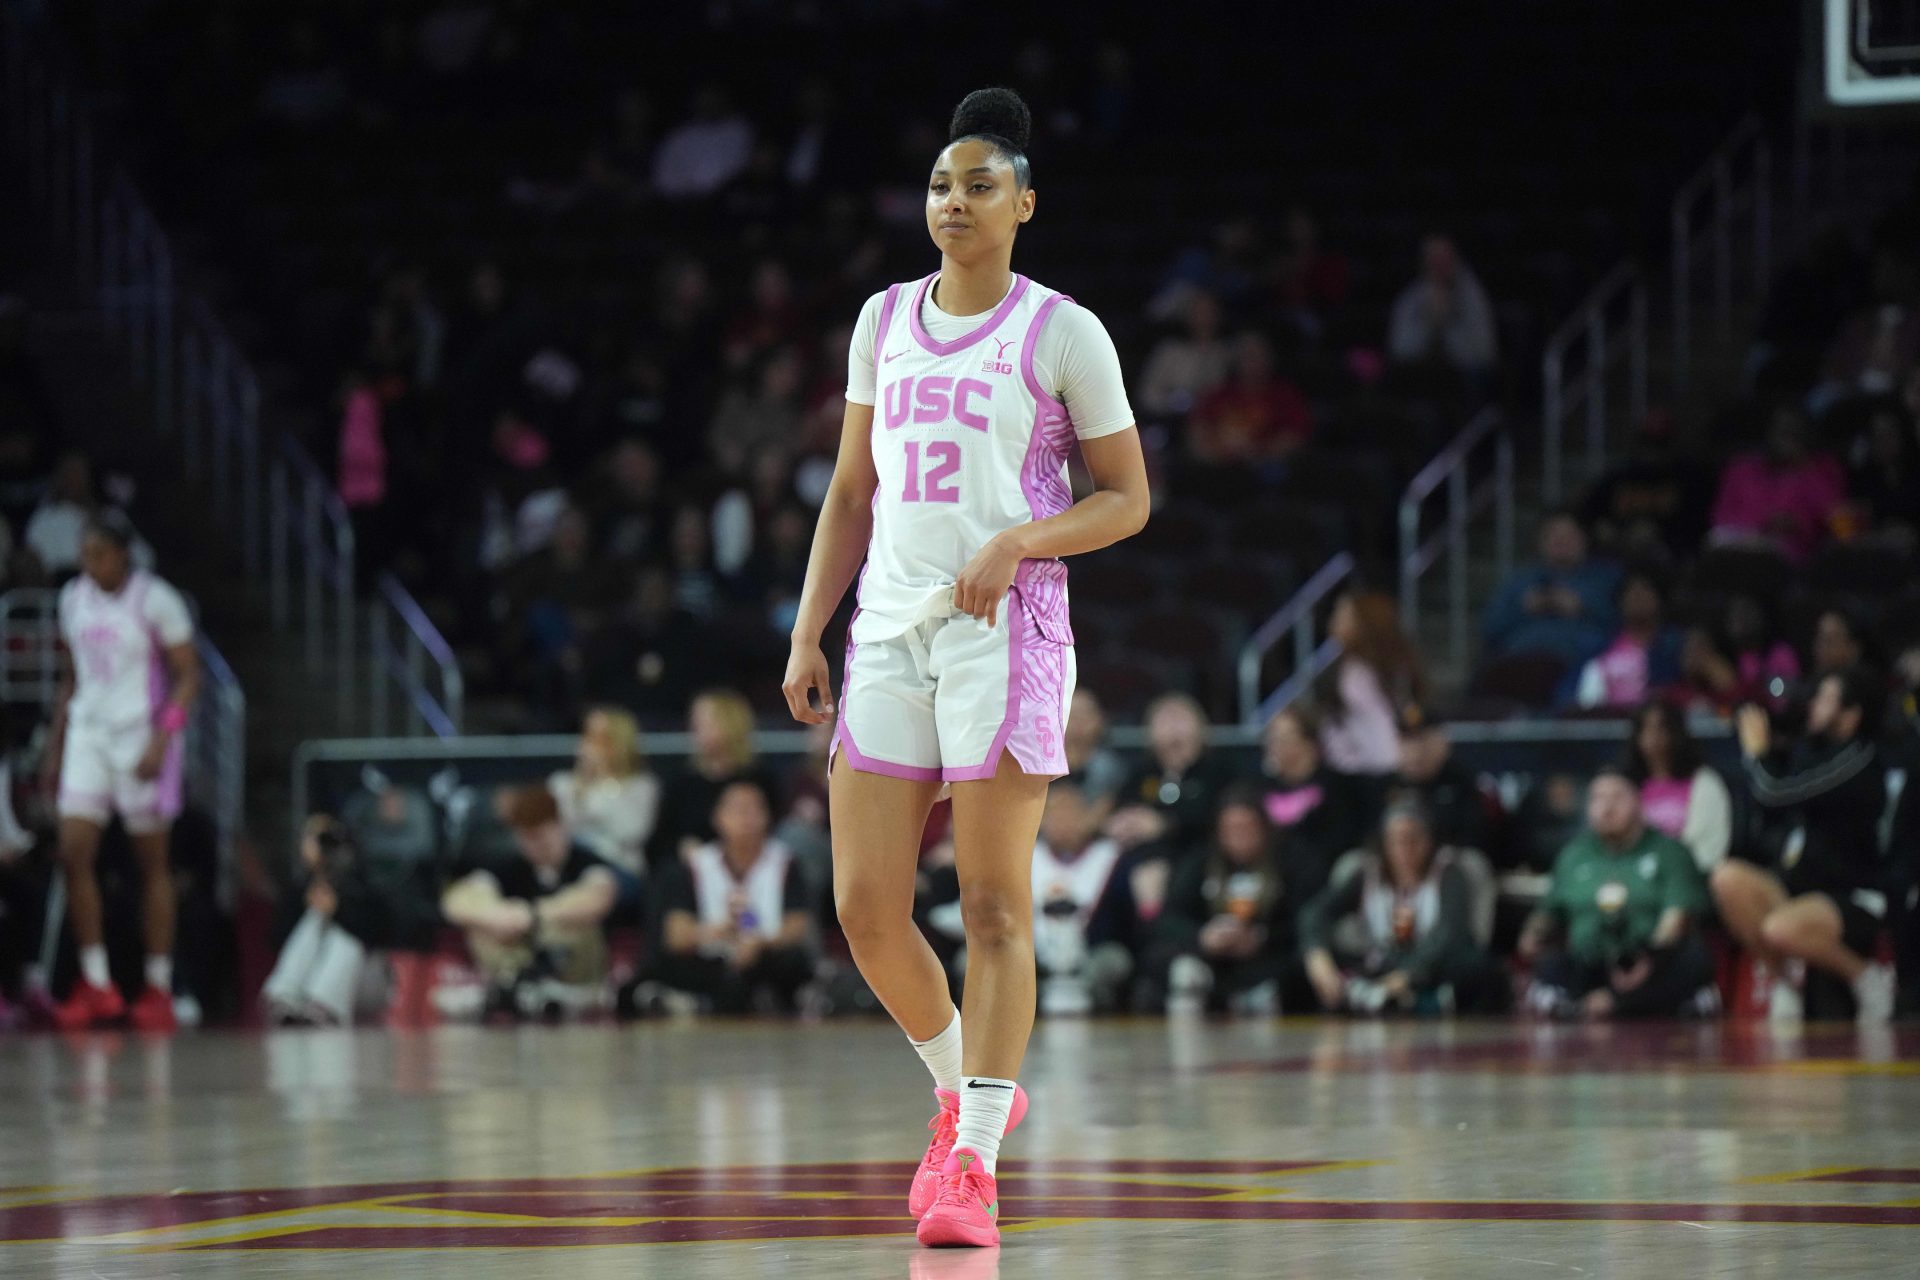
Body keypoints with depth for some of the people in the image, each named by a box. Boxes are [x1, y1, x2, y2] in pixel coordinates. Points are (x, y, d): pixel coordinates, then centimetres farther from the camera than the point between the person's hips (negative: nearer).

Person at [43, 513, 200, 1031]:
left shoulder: (156, 599, -9)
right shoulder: (74, 598, 8)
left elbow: (188, 676, -9)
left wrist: (161, 739, -20)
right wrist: (56, 742, 13)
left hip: (143, 737, -5)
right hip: (89, 734, 5)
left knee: (152, 865, 2)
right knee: (74, 852, -10)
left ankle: (158, 989, 9)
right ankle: (96, 986, -5)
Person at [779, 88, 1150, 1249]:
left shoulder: (1064, 335, -1)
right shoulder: (885, 321, 13)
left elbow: (1127, 500, 1)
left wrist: (1017, 543, -16)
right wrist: (808, 634, 10)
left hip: (1006, 632, -5)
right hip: (889, 632, 5)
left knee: (995, 909, -6)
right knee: (866, 908, 1)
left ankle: (974, 1163, -3)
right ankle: (967, 1092, 24)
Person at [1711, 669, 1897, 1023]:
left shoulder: (1858, 760, -16)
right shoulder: (1814, 749, 12)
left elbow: (1772, 792, -22)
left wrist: (1755, 751, -6)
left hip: (1855, 901, -8)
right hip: (1800, 885, 8)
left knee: (1781, 929, -37)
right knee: (1729, 879, -18)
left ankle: (1867, 977, -9)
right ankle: (1781, 977, -4)